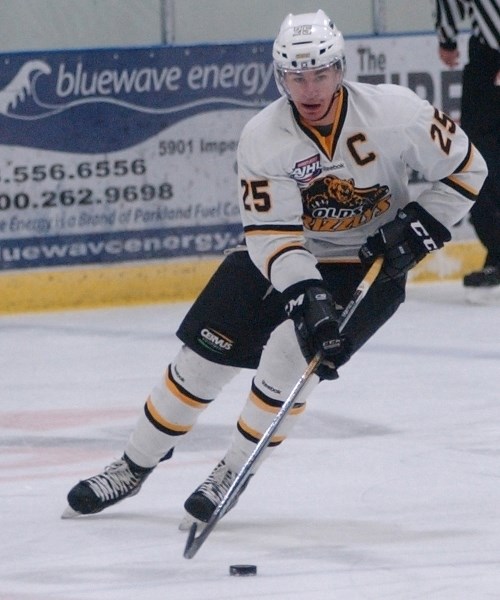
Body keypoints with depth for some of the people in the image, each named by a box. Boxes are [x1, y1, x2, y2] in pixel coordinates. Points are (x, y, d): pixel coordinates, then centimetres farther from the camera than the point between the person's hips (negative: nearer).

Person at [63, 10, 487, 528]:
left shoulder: (393, 112, -22)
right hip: (286, 255, 3)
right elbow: (272, 234, -21)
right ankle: (133, 468, 18)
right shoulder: (262, 137, -18)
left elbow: (465, 167, -8)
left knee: (289, 354, -23)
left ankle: (232, 475, -4)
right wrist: (307, 295, -36)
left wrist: (423, 226, -19)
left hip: (371, 264, -2)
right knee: (204, 354, -1)